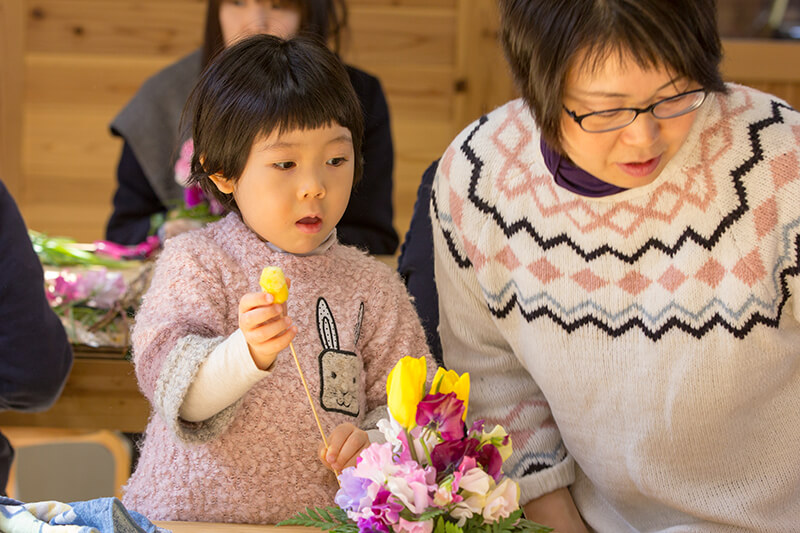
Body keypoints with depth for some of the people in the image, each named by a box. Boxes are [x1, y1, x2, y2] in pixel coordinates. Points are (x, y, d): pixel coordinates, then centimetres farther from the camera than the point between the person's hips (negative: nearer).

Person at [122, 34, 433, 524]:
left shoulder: (372, 286, 9)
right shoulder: (195, 262, 2)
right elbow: (167, 373, -10)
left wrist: (372, 439, -12)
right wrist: (248, 355, -27)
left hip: (322, 517, 2)